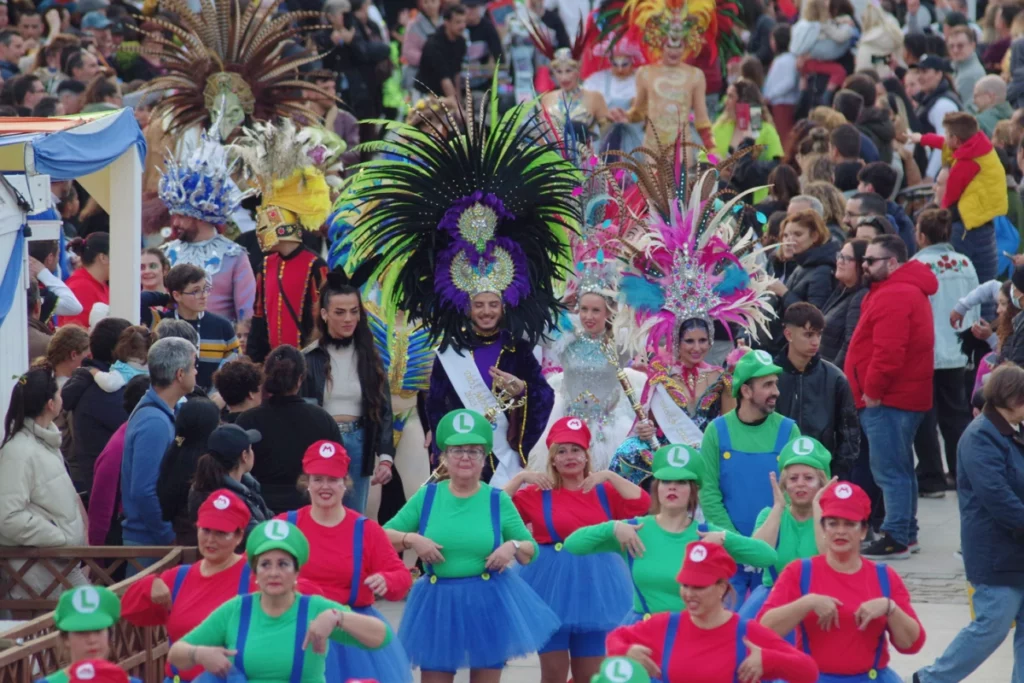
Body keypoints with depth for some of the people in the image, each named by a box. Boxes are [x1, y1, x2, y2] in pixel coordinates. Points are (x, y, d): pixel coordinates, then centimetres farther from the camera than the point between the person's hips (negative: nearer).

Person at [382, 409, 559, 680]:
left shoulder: (498, 500, 0)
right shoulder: (427, 496, 1)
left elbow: (531, 550, 5)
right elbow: (384, 536, 5)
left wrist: (514, 547, -16)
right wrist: (411, 539, -14)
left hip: (489, 601, 0)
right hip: (439, 602, 0)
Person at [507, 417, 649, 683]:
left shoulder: (604, 492, 7)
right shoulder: (538, 495, 2)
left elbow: (641, 503, -8)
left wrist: (609, 476, -12)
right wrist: (520, 478, -12)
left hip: (594, 584, 2)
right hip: (552, 585, -2)